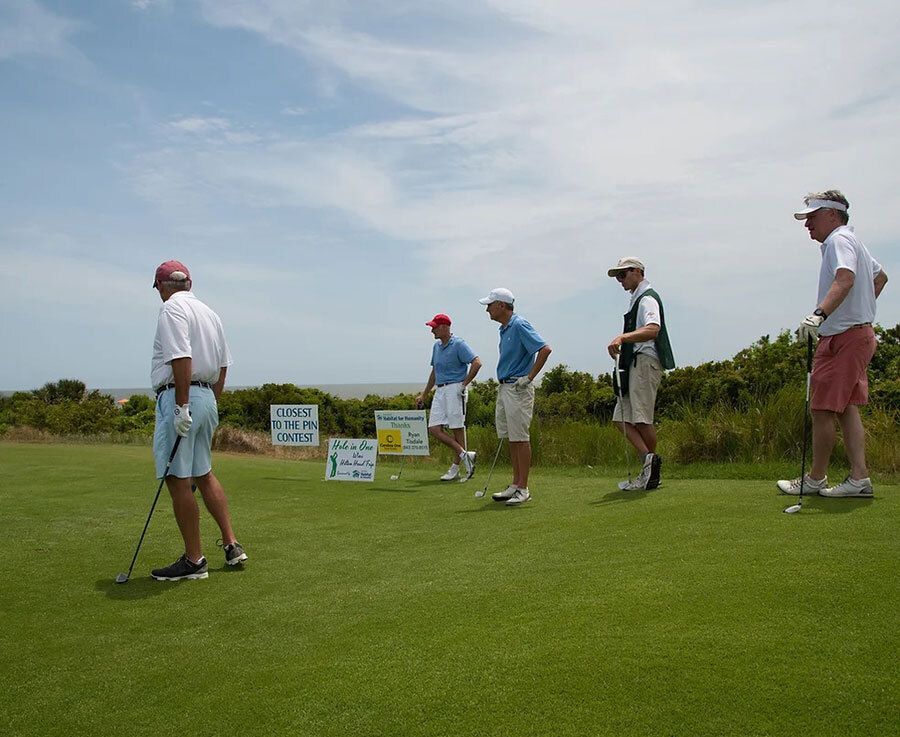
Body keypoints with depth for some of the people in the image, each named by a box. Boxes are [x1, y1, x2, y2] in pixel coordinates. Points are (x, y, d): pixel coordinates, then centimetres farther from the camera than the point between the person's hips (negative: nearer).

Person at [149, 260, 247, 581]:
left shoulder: (172, 308, -9)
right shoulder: (209, 312, 17)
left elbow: (182, 358, -21)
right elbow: (223, 364, 18)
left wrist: (181, 406, -22)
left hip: (180, 397, -9)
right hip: (206, 398, 9)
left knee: (177, 480, -3)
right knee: (203, 474, 19)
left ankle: (193, 560, 3)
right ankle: (231, 544, 21)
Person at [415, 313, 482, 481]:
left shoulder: (458, 344, -9)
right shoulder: (436, 346, 16)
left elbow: (477, 363, -16)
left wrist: (464, 384, -13)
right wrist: (424, 395, 24)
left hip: (455, 389, -8)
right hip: (440, 390, 8)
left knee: (457, 428, -2)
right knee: (434, 429, -1)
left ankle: (456, 467, 6)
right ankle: (464, 455, 6)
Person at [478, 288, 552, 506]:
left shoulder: (519, 325, -14)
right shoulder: (504, 329, 15)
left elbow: (545, 349, -21)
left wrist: (529, 377, -18)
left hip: (518, 388, -10)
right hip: (504, 388, 10)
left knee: (520, 438, -5)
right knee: (510, 438, 12)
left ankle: (523, 489, 0)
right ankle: (515, 484, 19)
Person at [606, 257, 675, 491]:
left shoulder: (647, 298, -6)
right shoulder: (635, 299, 25)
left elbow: (653, 330, -25)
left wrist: (622, 337, -36)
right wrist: (622, 346, 20)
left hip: (645, 362, -10)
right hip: (634, 364, 10)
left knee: (641, 418, -10)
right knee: (622, 417, 0)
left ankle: (651, 462, 0)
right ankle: (649, 461, -3)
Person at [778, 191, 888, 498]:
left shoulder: (839, 240, -12)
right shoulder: (852, 241, 21)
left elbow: (845, 280, -31)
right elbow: (880, 276, 35)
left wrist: (818, 314, -44)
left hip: (843, 337, -11)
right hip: (860, 333, 11)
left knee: (822, 409, -5)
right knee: (847, 408, 9)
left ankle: (815, 479, 3)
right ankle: (859, 478, 8)